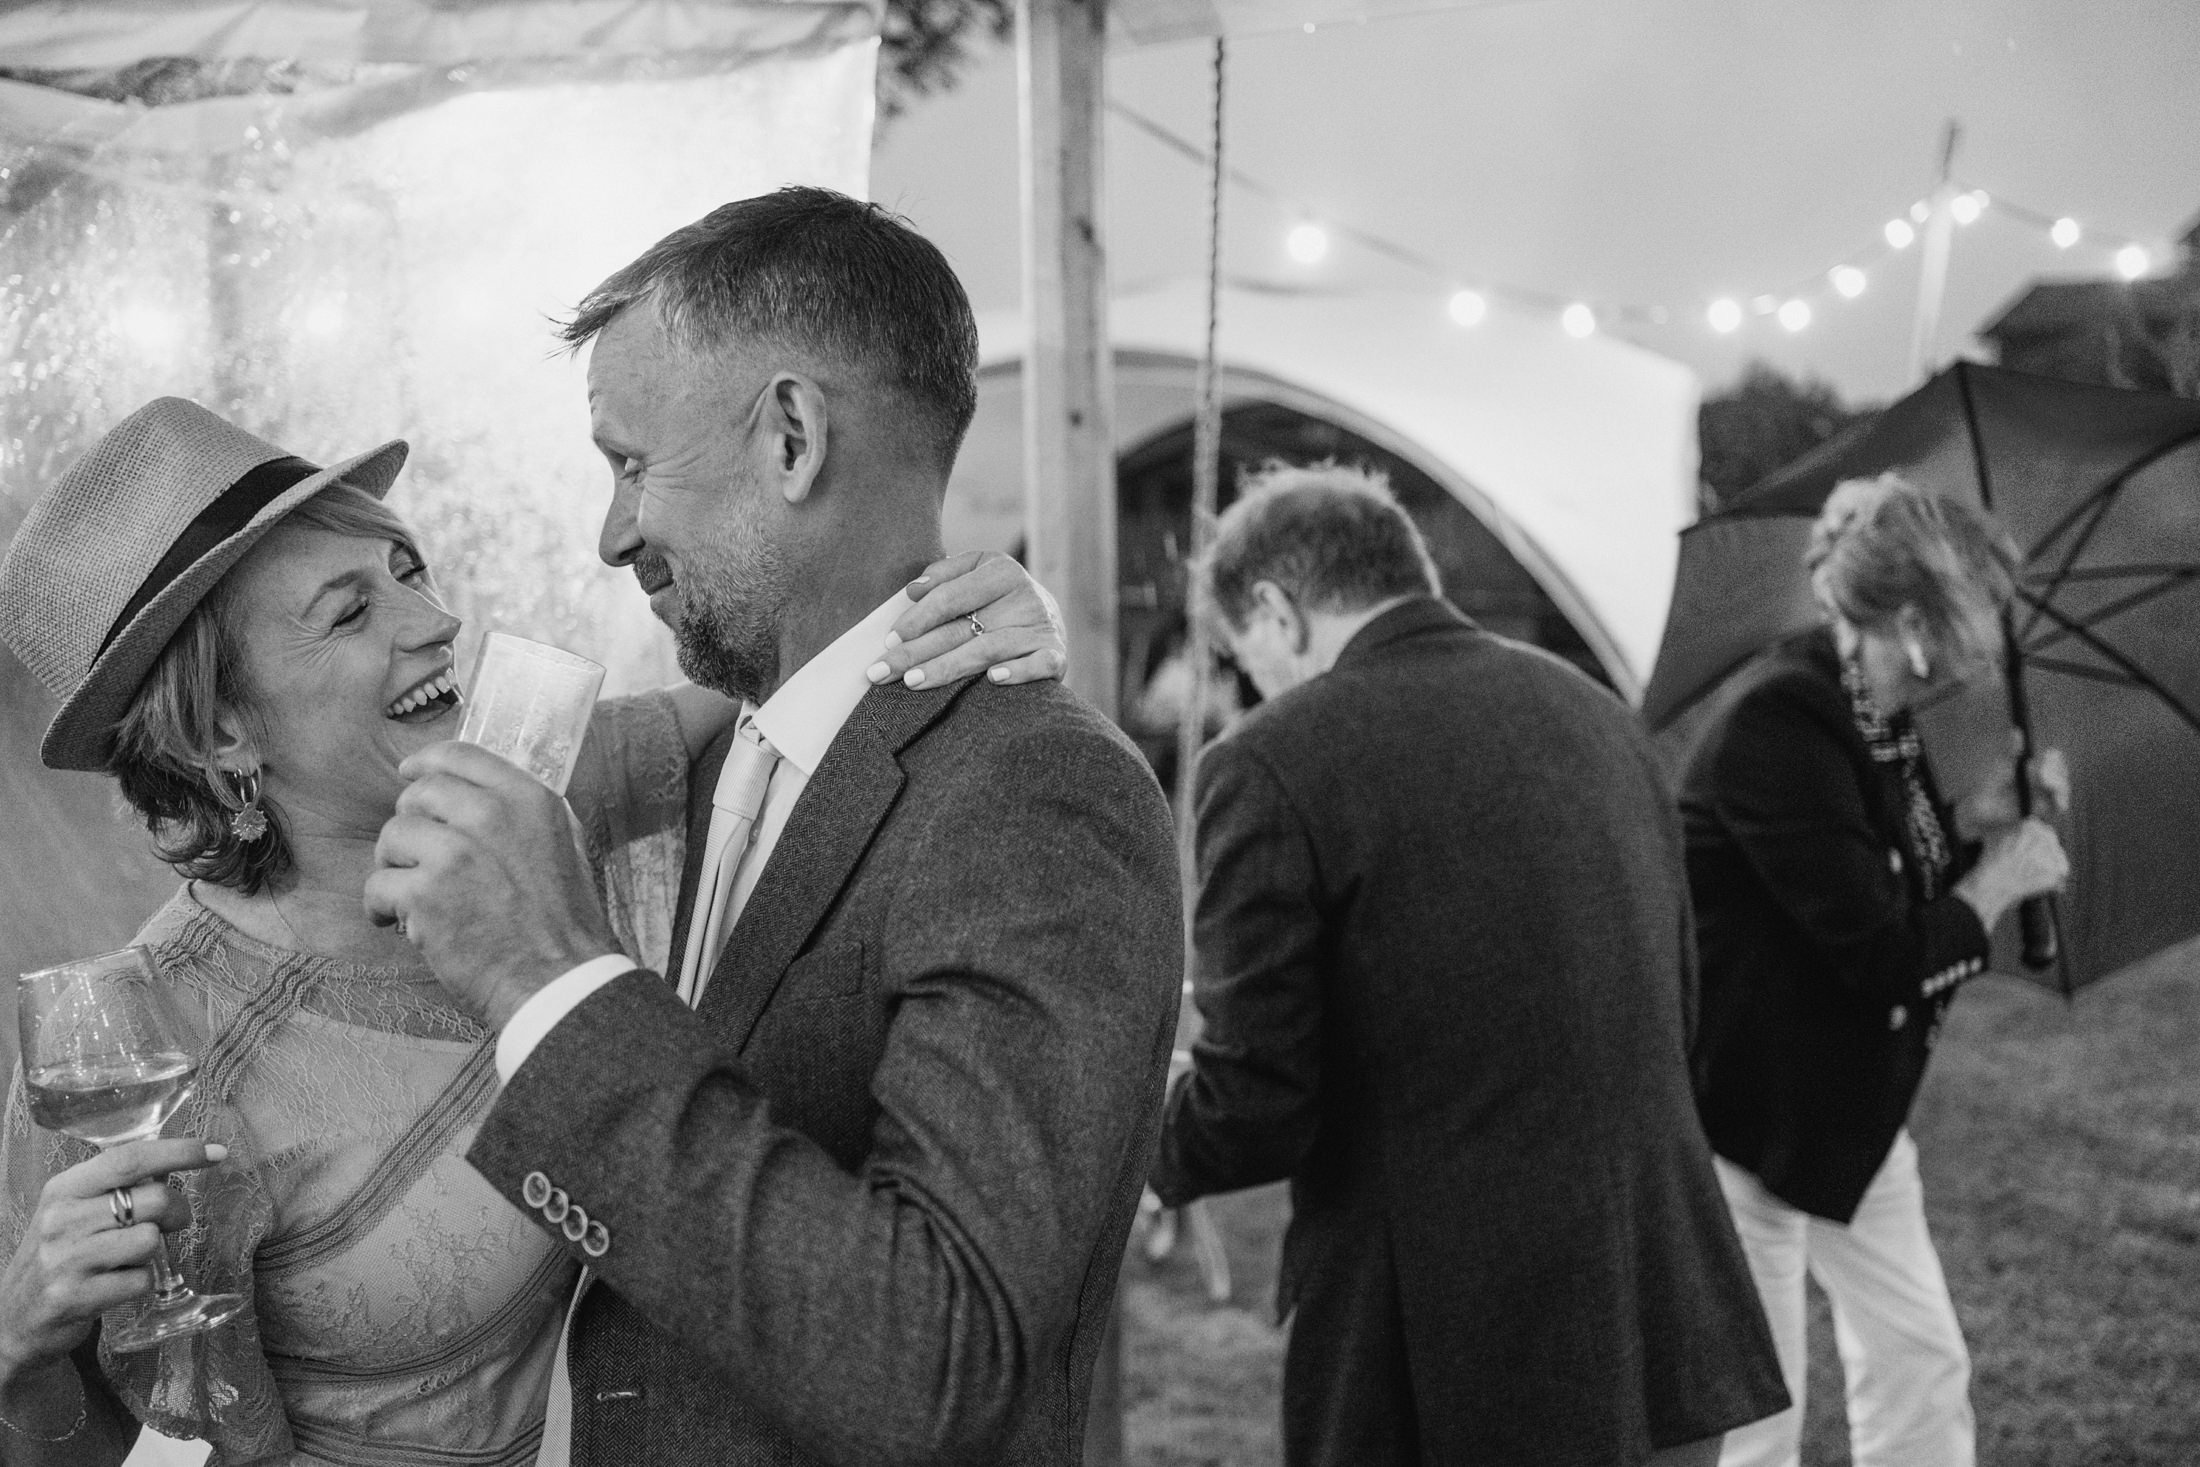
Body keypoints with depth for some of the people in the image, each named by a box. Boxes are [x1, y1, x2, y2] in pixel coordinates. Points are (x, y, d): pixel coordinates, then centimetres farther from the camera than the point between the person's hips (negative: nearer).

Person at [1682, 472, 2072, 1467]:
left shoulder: (1876, 721, 3)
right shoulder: (1779, 723, -26)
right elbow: (1881, 957, -26)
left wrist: (1975, 826, 1)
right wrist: (1994, 885, -10)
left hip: (1848, 1109, 9)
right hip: (1744, 1112, -9)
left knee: (1922, 1365, 13)